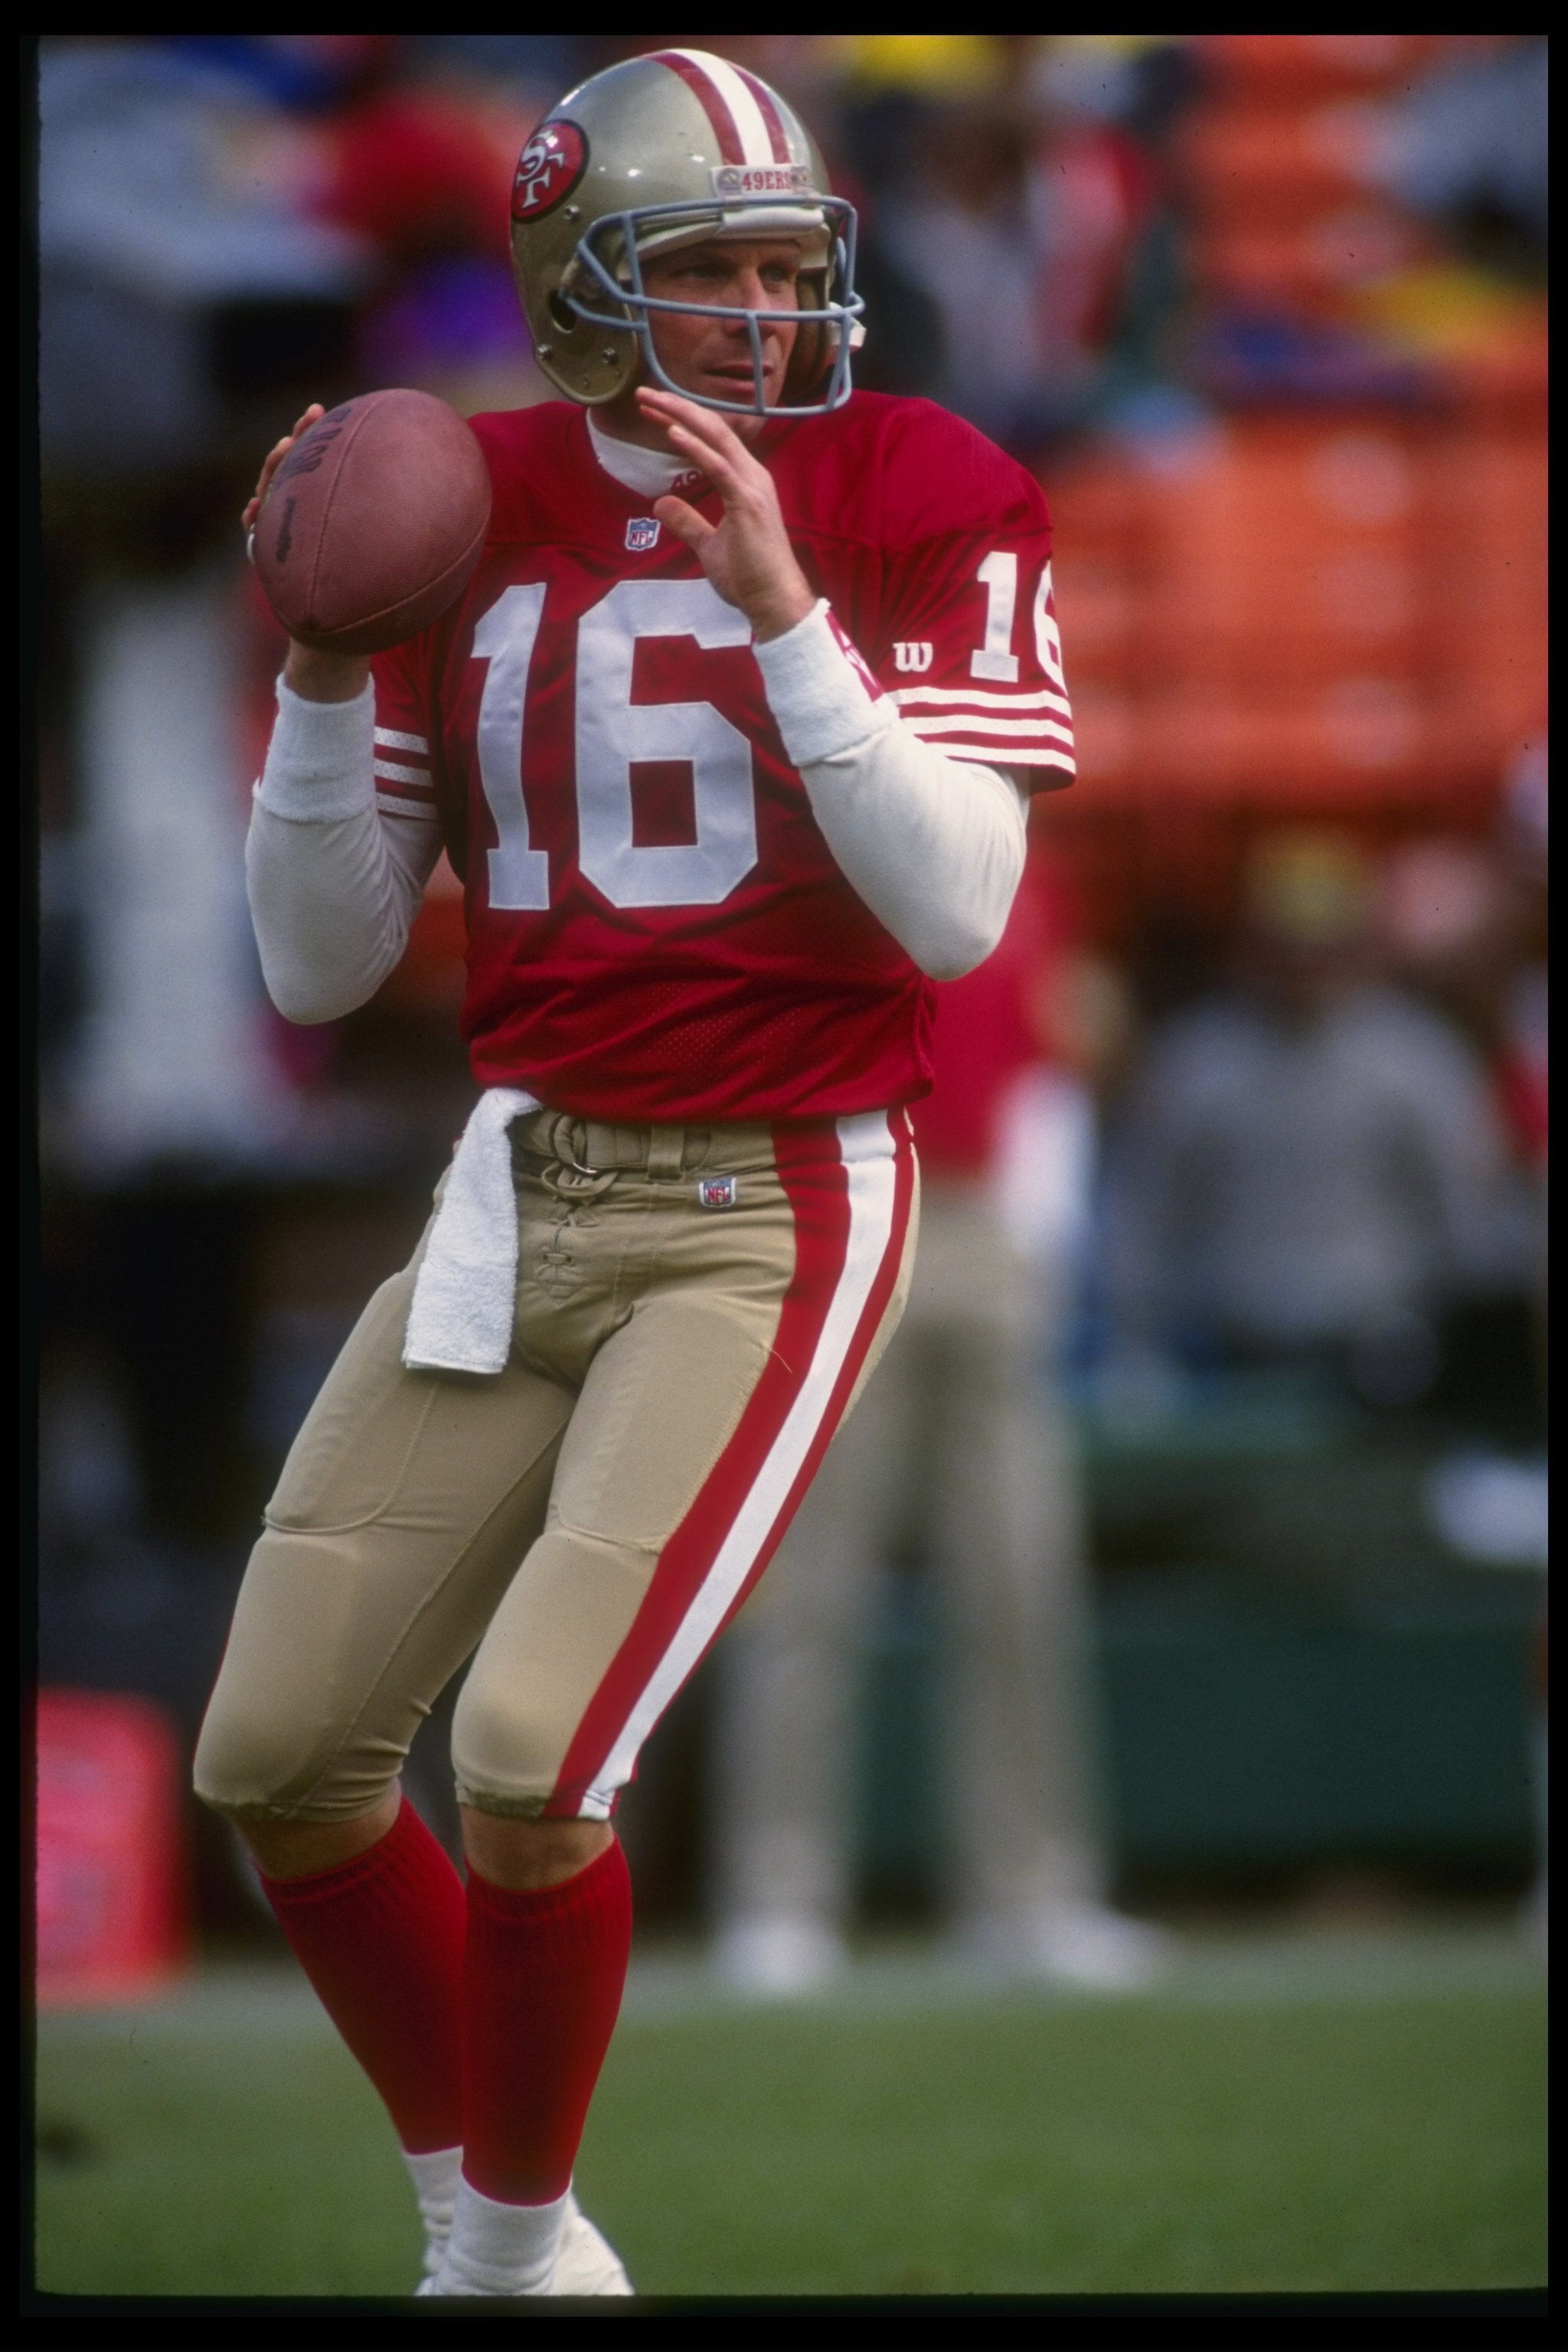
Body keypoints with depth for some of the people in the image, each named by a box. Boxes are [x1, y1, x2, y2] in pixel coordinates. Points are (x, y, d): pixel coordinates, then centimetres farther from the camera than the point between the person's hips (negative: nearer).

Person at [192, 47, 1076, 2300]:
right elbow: (324, 964, 6)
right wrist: (325, 664, -9)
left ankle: (520, 2258, 5)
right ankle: (485, 2232, 22)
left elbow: (958, 913, -18)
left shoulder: (914, 500, -6)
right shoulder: (471, 515, 5)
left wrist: (777, 608, -25)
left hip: (776, 1208, -5)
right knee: (279, 1755, 2)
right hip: (526, 1190, 5)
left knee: (529, 1758, -18)